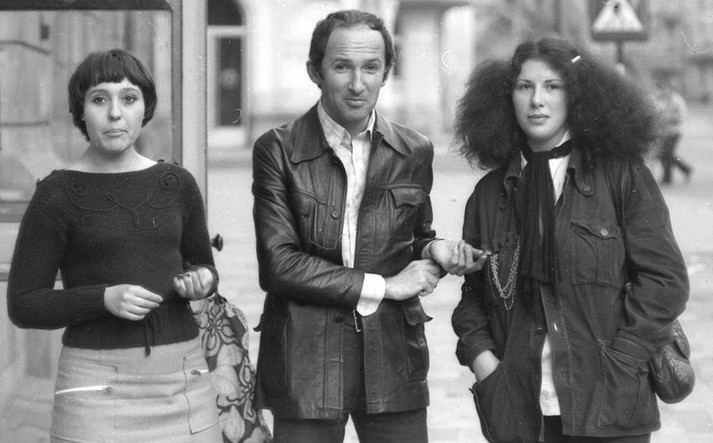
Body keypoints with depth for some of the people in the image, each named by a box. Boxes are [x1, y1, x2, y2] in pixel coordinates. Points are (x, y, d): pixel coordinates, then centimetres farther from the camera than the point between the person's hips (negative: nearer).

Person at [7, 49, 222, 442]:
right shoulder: (56, 194, -3)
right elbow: (24, 306, -2)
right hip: (97, 383, -3)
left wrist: (200, 281, -2)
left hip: (183, 378, 3)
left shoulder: (176, 184, 7)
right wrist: (105, 299, -17)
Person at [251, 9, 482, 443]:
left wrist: (433, 249, -5)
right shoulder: (278, 150, -3)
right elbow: (279, 265, -10)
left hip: (393, 358, 3)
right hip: (305, 359, -2)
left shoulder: (415, 152, 7)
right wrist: (382, 286, -10)